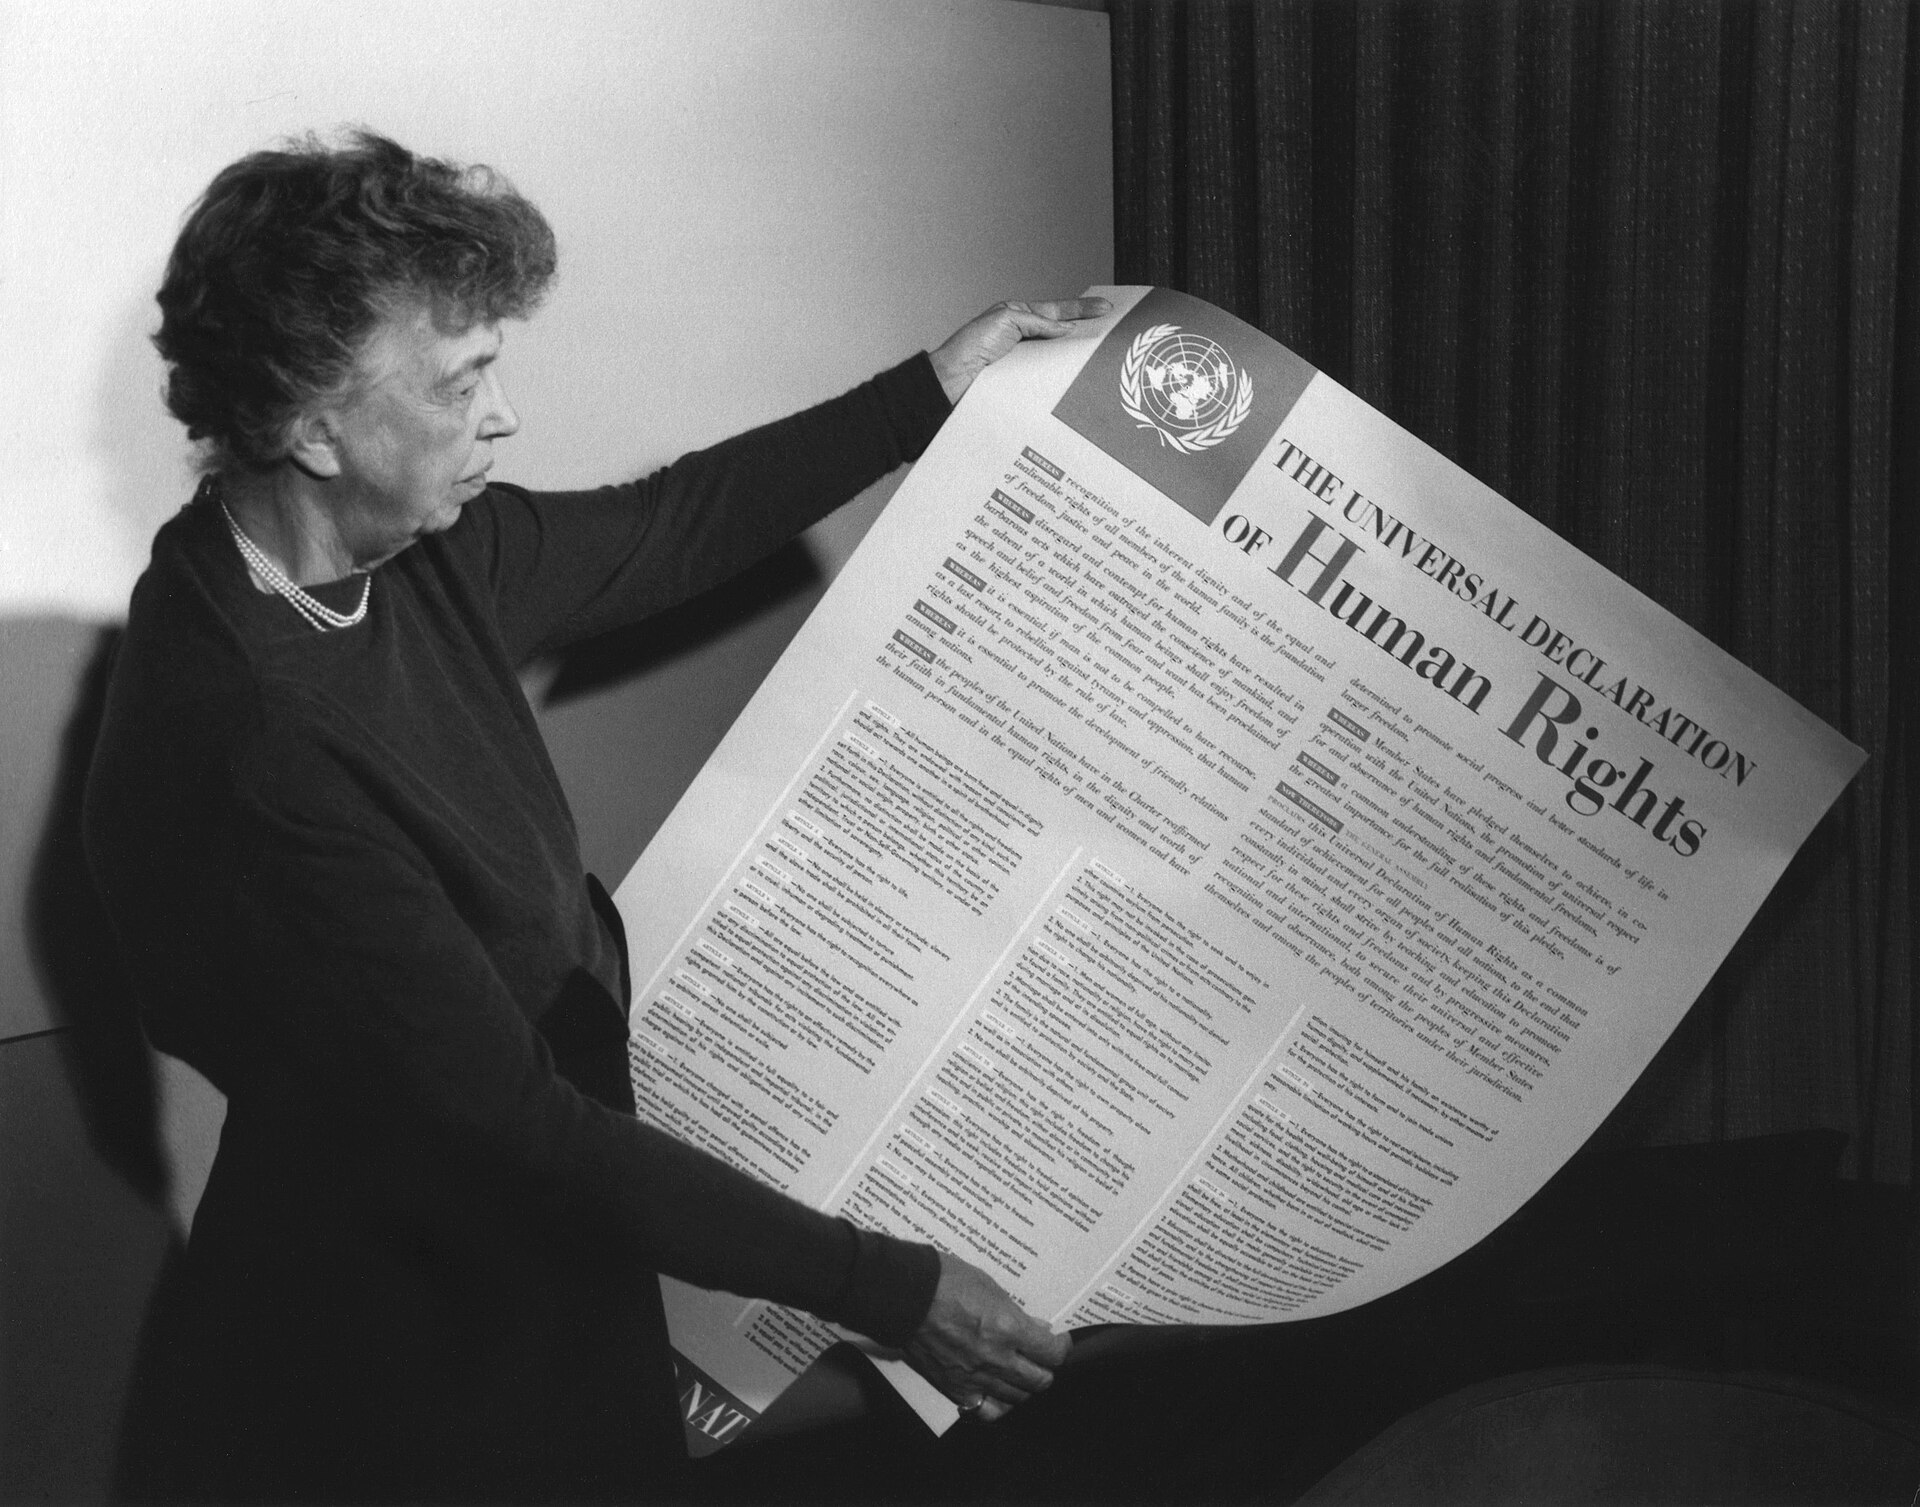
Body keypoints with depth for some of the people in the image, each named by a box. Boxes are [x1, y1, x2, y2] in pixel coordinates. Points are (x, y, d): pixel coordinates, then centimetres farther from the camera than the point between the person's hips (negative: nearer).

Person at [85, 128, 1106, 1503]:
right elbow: (502, 1126, -29)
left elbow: (663, 532, 14)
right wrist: (886, 1289, -27)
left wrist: (932, 393, 17)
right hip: (399, 1359, -8)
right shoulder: (241, 746, -31)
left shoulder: (419, 554, -6)